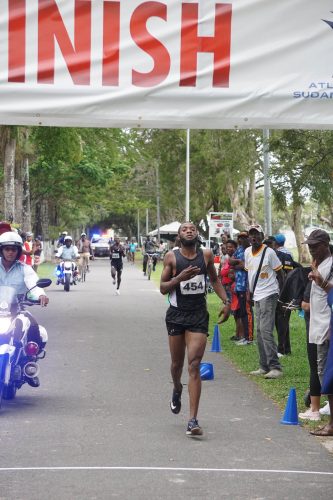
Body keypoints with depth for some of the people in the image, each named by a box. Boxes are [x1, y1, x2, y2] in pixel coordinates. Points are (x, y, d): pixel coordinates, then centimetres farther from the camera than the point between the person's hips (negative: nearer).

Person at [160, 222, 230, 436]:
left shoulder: (206, 255, 4)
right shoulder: (172, 257, -2)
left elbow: (214, 279, 20)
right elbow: (163, 288, -1)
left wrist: (226, 300, 8)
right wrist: (180, 277, -19)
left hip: (199, 315, 0)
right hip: (177, 314, 0)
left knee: (194, 365, -11)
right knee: (177, 363, 13)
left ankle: (193, 420, -13)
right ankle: (177, 390, 50)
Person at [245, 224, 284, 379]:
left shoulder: (269, 252, -10)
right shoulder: (247, 252, 9)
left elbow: (279, 272, -4)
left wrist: (281, 293, -3)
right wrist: (249, 291, 18)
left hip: (268, 295, -8)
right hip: (257, 295, 8)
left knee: (266, 330, -16)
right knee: (260, 332, 11)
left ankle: (275, 367, -17)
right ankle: (264, 366, 18)